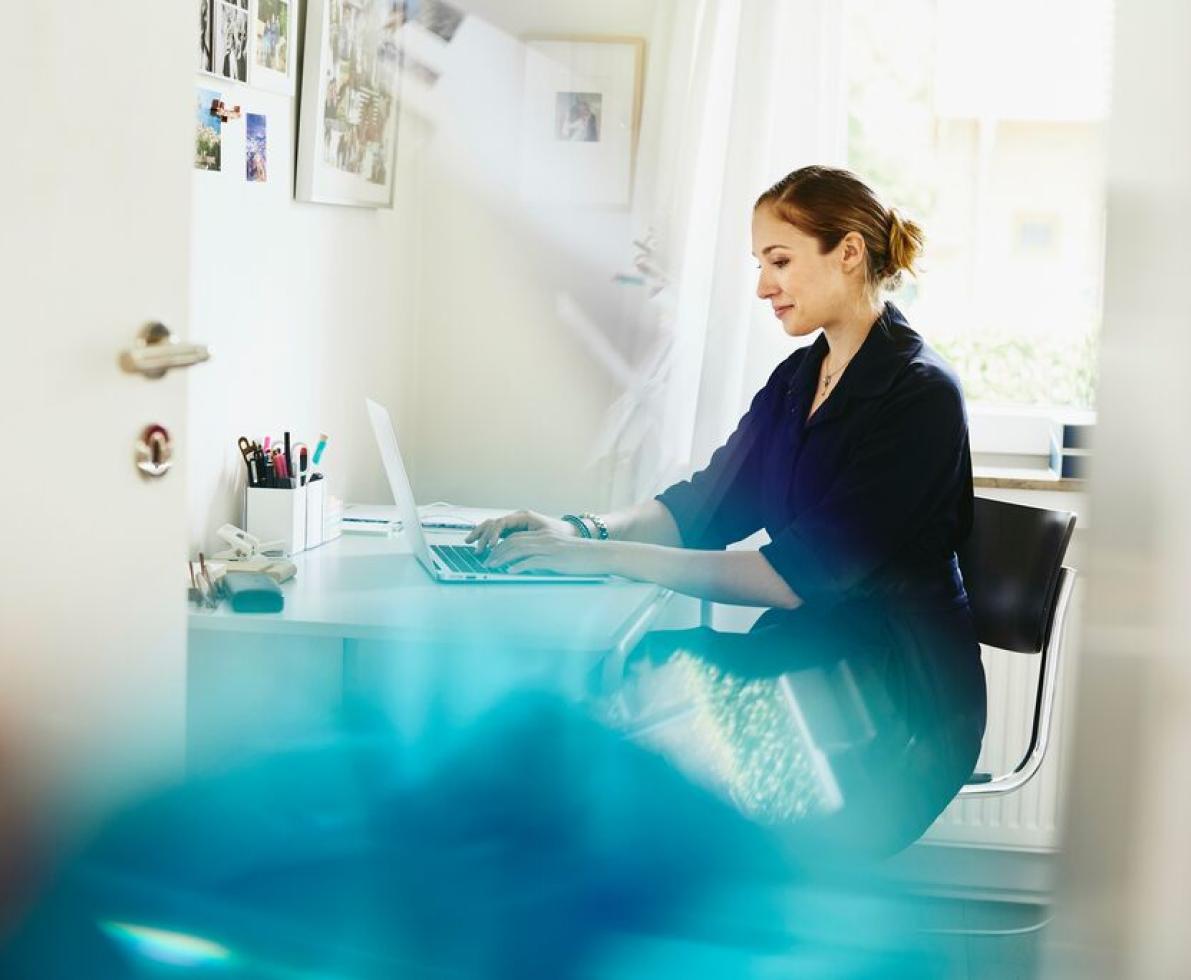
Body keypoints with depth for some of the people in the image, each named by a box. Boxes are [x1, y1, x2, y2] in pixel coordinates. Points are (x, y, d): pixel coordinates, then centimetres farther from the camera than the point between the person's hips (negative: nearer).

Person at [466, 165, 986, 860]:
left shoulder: (919, 394, -14)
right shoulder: (800, 378, 14)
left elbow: (800, 575, -21)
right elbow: (704, 504, 14)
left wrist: (614, 557, -24)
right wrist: (587, 531, -6)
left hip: (898, 705, -7)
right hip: (808, 658, 8)